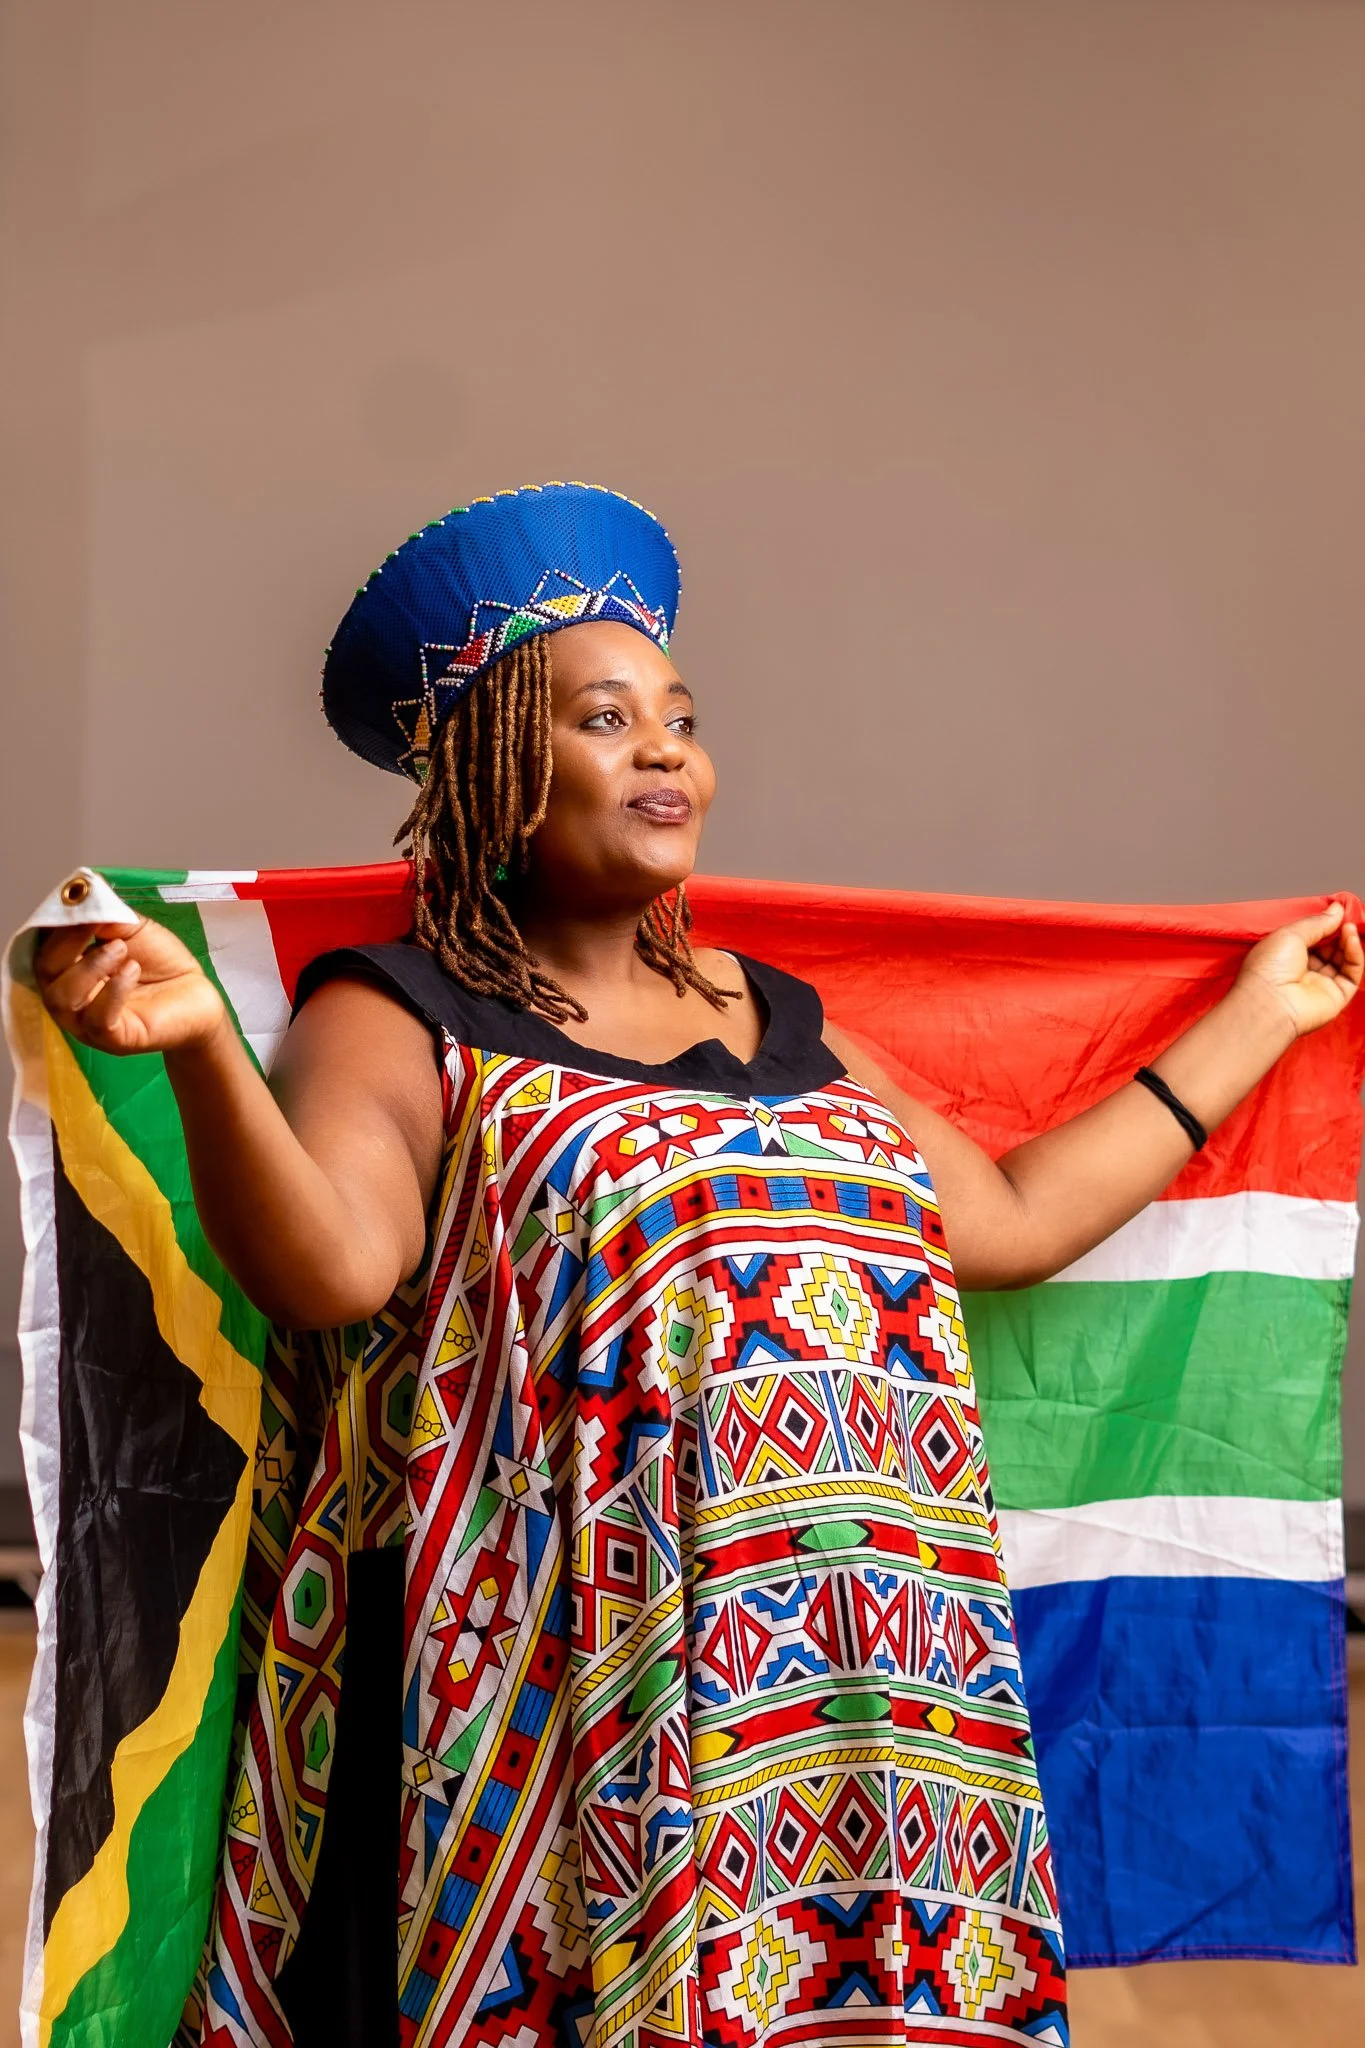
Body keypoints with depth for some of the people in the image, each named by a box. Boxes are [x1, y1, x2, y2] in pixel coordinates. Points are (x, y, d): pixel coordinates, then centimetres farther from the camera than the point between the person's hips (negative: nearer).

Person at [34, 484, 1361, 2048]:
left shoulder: (774, 1019, 18)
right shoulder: (398, 1016, 1)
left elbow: (1014, 1217, 20)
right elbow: (335, 1270, -16)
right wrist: (203, 1047, -32)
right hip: (582, 1691, -5)